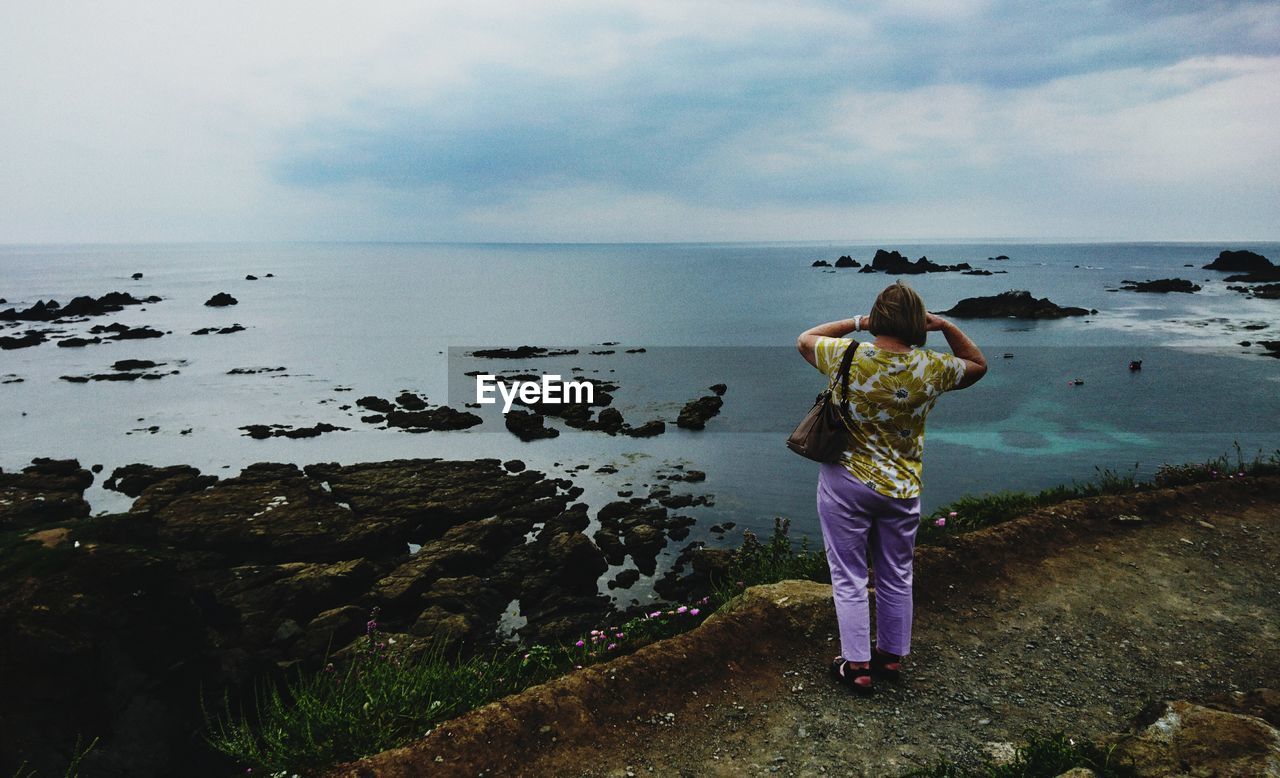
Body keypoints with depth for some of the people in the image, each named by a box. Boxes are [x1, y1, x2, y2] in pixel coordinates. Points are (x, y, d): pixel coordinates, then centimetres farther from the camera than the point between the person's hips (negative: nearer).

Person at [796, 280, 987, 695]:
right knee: (896, 579, 19)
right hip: (901, 489, 2)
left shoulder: (849, 355, -14)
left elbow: (805, 339, 7)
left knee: (848, 579, 10)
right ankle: (892, 657, 34)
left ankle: (857, 666, 17)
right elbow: (978, 365, 12)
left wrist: (856, 323, 5)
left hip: (846, 482, -2)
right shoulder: (931, 368, -10)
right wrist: (946, 326, 2)